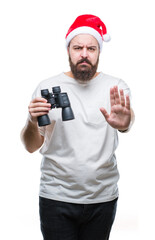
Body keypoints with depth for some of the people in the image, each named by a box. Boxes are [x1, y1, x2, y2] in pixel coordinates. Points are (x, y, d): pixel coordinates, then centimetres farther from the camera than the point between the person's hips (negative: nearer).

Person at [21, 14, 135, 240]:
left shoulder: (116, 87, 1)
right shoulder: (47, 87, -1)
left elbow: (128, 115, -20)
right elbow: (31, 147, -1)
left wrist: (124, 123, -44)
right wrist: (32, 123, -23)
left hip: (103, 198, 1)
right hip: (57, 197, -1)